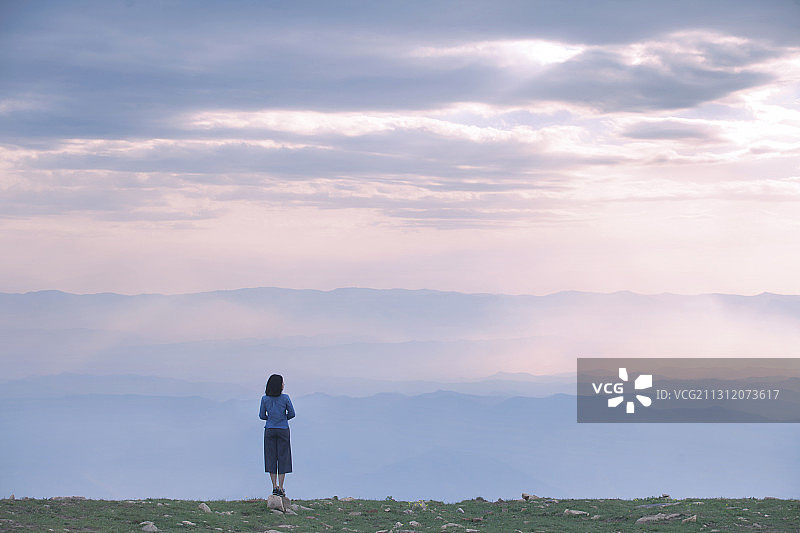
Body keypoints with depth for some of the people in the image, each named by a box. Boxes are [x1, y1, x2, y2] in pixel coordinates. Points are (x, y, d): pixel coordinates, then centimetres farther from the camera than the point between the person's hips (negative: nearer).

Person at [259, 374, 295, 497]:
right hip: (283, 430, -2)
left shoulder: (265, 399, -4)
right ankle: (280, 488, 1)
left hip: (269, 430, 2)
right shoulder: (285, 398, -9)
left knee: (271, 458, 8)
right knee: (283, 458, 4)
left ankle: (275, 487, 6)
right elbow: (292, 413, -1)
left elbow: (262, 416, 2)